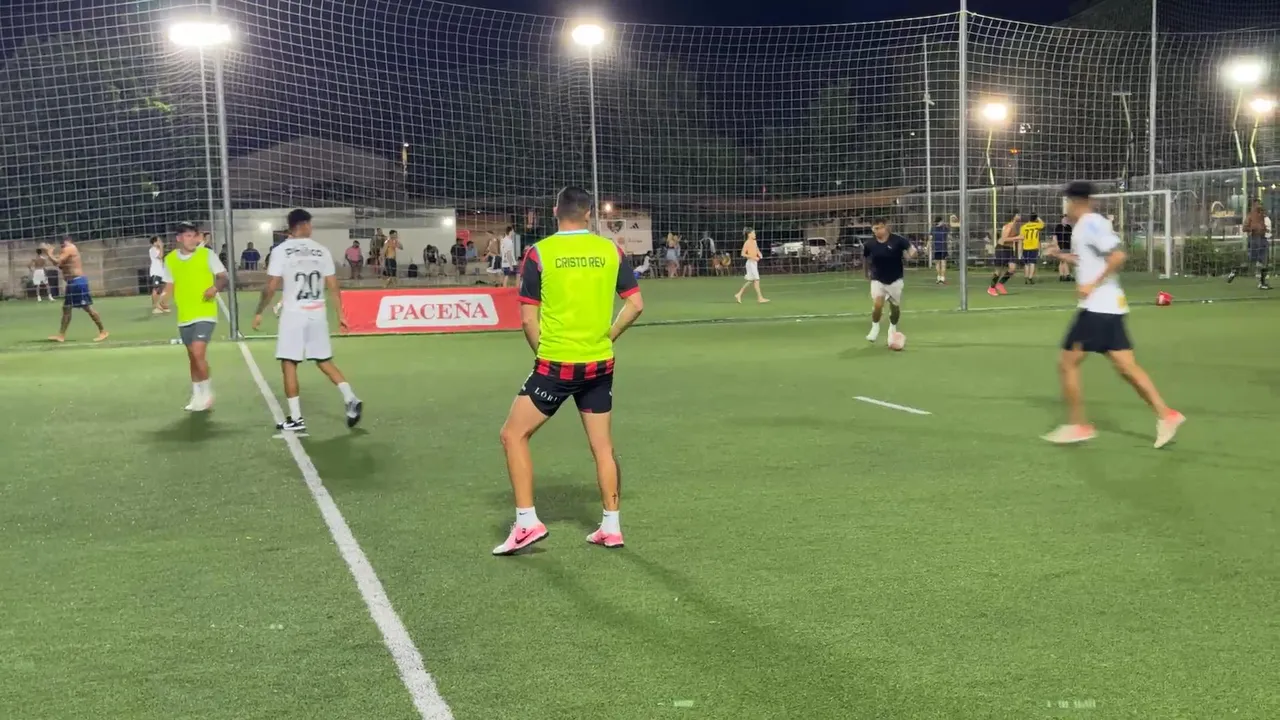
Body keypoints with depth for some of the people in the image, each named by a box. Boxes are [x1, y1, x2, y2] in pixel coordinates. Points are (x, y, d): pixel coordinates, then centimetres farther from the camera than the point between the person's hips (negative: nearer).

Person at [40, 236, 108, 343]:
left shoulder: (69, 249, -10)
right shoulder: (69, 250, 20)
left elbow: (57, 262, -18)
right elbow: (61, 266, 21)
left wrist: (48, 252, -4)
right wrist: (51, 252, 16)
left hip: (77, 281, -11)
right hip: (73, 282, 11)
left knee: (87, 307, -9)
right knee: (66, 308, 10)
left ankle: (103, 332, -5)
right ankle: (61, 335, 13)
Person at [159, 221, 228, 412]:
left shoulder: (207, 254, -6)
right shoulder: (170, 259, 4)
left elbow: (223, 277, -3)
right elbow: (170, 286, 12)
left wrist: (215, 288, -24)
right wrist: (164, 296, -10)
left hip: (205, 313, -4)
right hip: (184, 316, 4)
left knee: (198, 353, -17)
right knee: (192, 357, 14)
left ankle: (207, 392, 0)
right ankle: (197, 396, 26)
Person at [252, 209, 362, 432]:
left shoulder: (281, 251, -6)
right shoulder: (322, 251, 4)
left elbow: (271, 288, -7)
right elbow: (333, 287, 5)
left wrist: (259, 312, 5)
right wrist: (340, 314, 13)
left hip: (293, 314, -4)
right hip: (317, 314, 4)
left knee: (289, 364, 4)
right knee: (324, 362, 16)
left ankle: (296, 419, 3)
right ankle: (351, 400, 2)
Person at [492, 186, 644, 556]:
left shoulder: (539, 253, -6)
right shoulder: (611, 250, 2)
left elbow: (528, 318, -6)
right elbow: (635, 304, 4)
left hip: (555, 364, -4)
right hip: (600, 365, 4)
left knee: (513, 435, 8)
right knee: (603, 446, 13)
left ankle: (527, 522, 3)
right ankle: (611, 526, 19)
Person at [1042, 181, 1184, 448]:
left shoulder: (1090, 224, -13)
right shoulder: (1090, 224, 16)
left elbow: (1118, 256, -23)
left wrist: (1093, 285, -20)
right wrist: (1062, 256, 19)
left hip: (1097, 307, -9)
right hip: (1109, 306, 9)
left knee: (1067, 363, 0)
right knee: (1127, 366, 6)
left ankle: (1078, 425, 5)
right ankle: (1166, 415, 2)